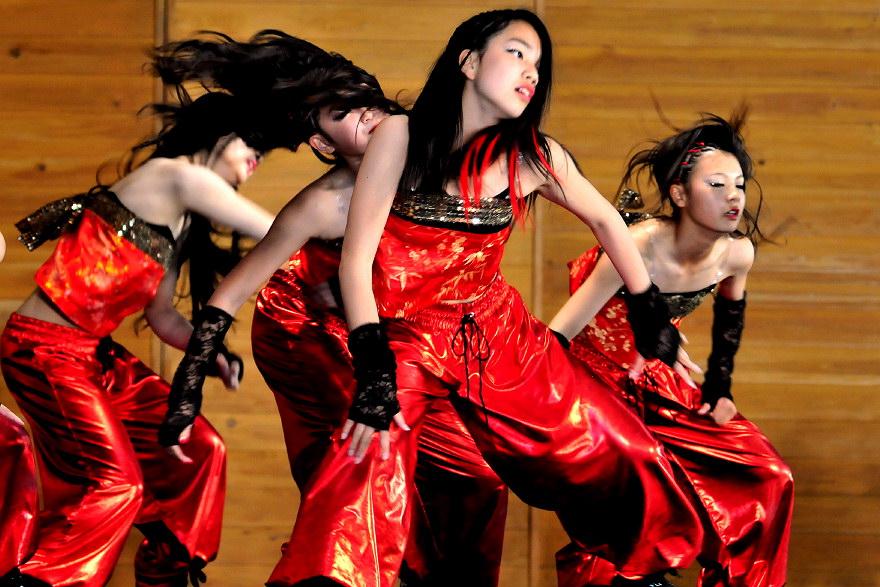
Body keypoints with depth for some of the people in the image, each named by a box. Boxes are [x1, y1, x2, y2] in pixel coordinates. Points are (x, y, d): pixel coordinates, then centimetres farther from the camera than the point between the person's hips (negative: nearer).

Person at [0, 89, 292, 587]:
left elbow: (162, 314, 14)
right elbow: (278, 236, -12)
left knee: (199, 450, 7)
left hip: (96, 356, 10)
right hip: (46, 348, -10)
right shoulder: (174, 174, -13)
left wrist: (209, 352, -2)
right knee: (117, 484, -17)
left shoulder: (183, 223, 15)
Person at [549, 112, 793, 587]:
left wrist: (719, 388, 15)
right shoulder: (641, 246, -30)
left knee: (767, 477, 0)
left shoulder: (737, 253, -11)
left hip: (652, 383, 6)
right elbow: (558, 333, -29)